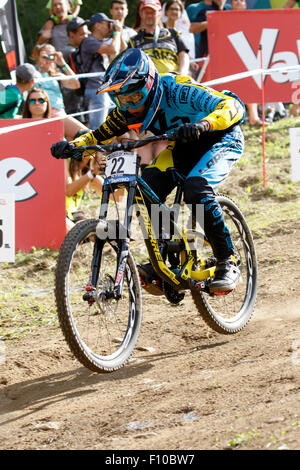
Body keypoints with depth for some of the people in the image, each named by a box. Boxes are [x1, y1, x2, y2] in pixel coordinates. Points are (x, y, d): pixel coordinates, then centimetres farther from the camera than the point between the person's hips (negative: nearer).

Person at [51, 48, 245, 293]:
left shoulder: (178, 91, -33)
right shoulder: (129, 110, -13)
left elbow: (234, 107, -41)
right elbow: (100, 136, -2)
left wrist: (203, 125, -60)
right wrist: (72, 145, -23)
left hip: (222, 138, -7)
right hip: (184, 147, 7)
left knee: (196, 189, -32)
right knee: (148, 186, -19)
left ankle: (228, 263, -20)